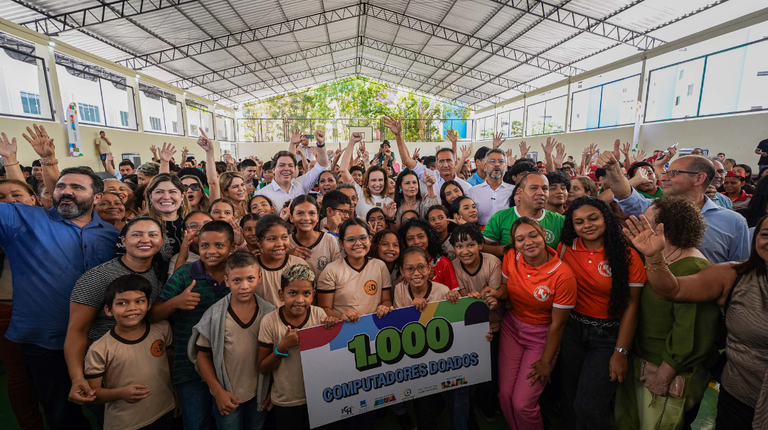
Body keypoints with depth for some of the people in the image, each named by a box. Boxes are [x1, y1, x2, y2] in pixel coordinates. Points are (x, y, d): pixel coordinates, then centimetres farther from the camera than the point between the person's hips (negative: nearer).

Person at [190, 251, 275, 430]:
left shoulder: (269, 313, -10)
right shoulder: (215, 316, -12)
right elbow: (203, 356, -5)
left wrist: (273, 392, 0)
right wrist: (218, 392, -8)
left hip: (259, 395, 2)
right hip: (227, 397, -1)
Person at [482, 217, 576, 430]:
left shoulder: (563, 275, -23)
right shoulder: (511, 257, -11)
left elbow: (558, 324, -14)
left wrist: (546, 361, -6)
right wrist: (497, 293, -17)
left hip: (542, 336, -4)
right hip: (512, 327, 4)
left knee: (522, 404, -4)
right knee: (505, 394, 5)